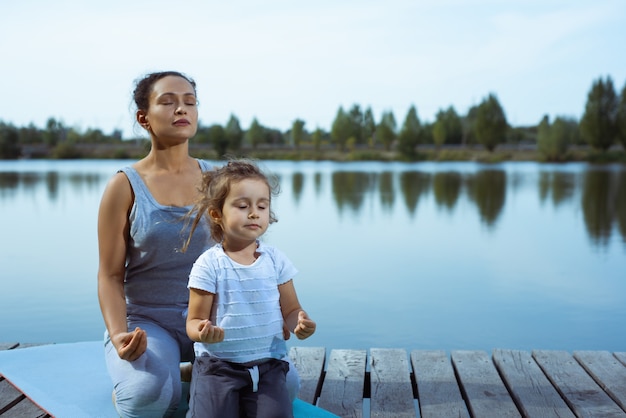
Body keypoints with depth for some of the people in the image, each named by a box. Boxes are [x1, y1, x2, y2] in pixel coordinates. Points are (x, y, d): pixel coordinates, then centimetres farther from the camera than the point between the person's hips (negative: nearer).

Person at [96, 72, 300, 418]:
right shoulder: (125, 186, -6)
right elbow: (110, 275, -6)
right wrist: (118, 335, -23)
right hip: (146, 321, -3)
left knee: (285, 381, -15)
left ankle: (194, 373, 9)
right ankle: (130, 383, 3)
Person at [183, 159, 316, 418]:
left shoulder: (276, 259, 2)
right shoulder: (209, 265, -7)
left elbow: (290, 310, 7)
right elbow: (195, 320, -5)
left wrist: (300, 324, -16)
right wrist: (202, 332, -28)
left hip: (267, 363, 2)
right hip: (218, 363, -2)